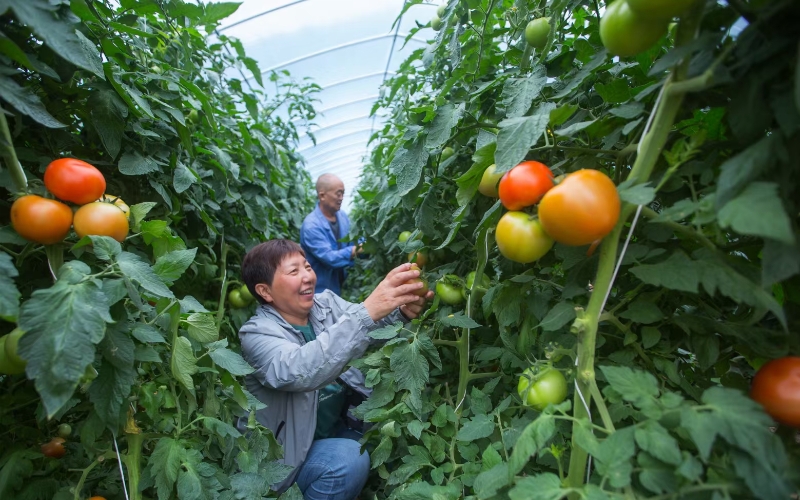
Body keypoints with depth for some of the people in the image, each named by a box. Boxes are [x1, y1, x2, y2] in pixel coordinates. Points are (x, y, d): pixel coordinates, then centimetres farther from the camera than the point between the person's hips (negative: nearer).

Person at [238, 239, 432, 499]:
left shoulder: (326, 302, -4)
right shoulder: (257, 334, -21)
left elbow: (367, 327, -20)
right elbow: (301, 371, -41)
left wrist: (402, 312, -42)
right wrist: (367, 312, -51)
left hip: (334, 426, 6)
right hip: (286, 449, -5)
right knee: (349, 460, -28)